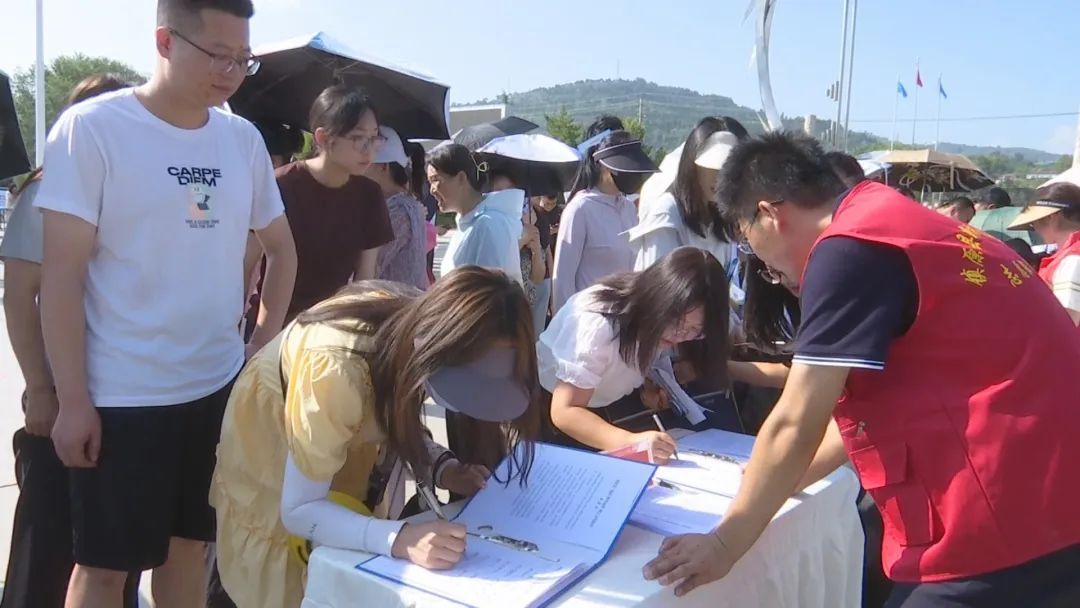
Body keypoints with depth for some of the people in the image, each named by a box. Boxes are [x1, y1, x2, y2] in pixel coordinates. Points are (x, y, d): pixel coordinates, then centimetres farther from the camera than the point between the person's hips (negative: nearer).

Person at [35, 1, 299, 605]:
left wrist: (266, 341, 8)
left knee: (190, 546, 17)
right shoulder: (91, 127, -10)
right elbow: (62, 272, -11)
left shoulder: (244, 139, 4)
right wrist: (72, 400, -13)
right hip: (121, 396, -4)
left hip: (220, 387, 5)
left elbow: (281, 247, 17)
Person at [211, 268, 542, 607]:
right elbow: (299, 510, -32)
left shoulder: (420, 327, -23)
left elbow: (395, 421, -6)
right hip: (270, 470, -5)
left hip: (351, 455, 5)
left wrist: (444, 469, -24)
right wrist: (400, 539, -46)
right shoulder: (336, 371, -42)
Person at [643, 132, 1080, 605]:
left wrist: (725, 542, -3)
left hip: (1012, 519, -9)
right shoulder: (891, 227, 14)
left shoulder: (847, 248, -15)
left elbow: (795, 425, -14)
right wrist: (772, 487, 25)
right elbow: (871, 405, 20)